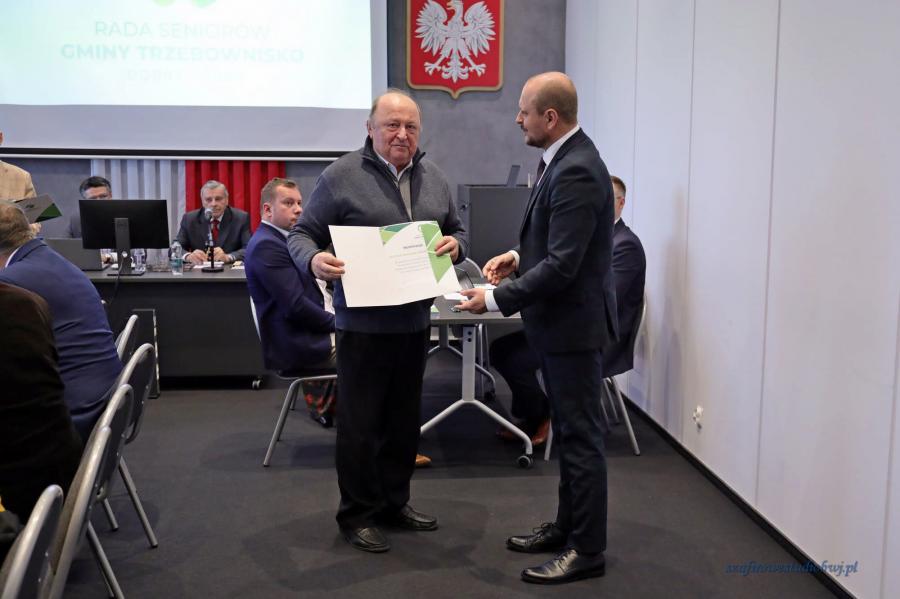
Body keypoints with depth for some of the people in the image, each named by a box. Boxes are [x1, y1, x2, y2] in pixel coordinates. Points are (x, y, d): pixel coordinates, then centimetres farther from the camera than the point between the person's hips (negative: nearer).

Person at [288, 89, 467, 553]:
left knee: (405, 418, 16)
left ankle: (395, 502, 31)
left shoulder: (433, 178, 9)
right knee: (361, 422, 3)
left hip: (415, 320, 6)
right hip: (363, 322, -5)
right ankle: (358, 514, 18)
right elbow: (301, 234, -5)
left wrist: (455, 244, -6)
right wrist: (314, 259, -27)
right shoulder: (341, 176, -8)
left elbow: (456, 231, 18)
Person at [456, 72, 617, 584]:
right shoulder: (563, 159, 9)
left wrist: (497, 299, -20)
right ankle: (568, 527, 33)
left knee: (581, 437, 1)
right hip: (559, 322, 10)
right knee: (569, 432, 19)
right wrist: (520, 255, 5)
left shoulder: (577, 172, -23)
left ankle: (587, 550, 15)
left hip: (574, 324, -10)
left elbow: (562, 265, -27)